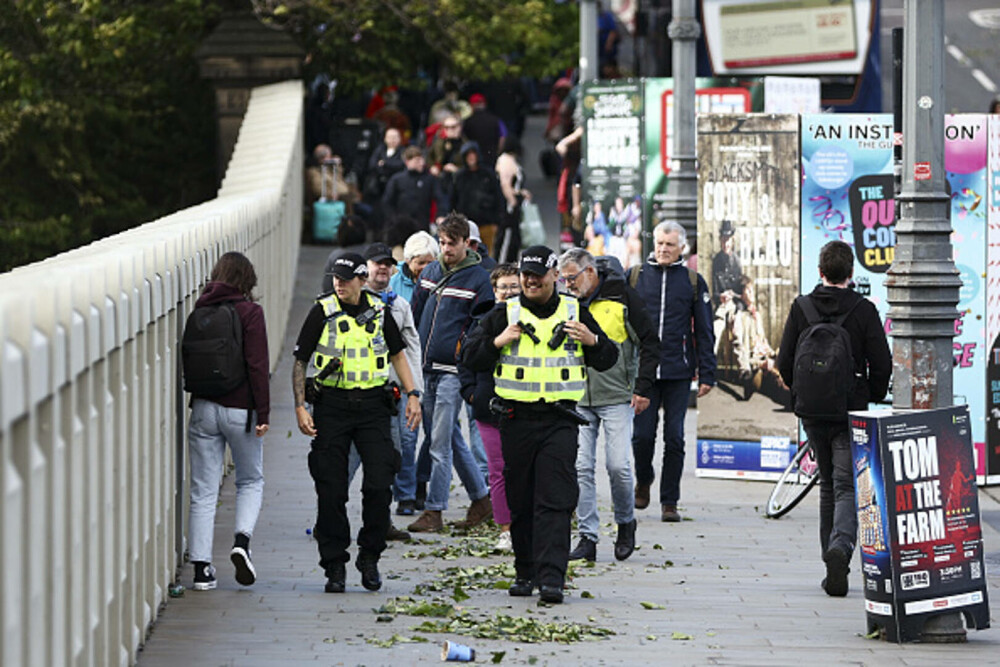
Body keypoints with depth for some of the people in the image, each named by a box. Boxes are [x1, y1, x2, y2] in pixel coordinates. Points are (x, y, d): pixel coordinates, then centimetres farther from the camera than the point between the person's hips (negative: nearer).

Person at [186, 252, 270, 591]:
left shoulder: (201, 310, 4)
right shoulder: (249, 312, -8)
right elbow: (258, 365, -13)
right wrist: (263, 412, -10)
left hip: (203, 407, 3)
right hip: (239, 409, -3)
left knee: (203, 490, 5)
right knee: (251, 481, 15)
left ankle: (201, 567, 1)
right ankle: (242, 539, -8)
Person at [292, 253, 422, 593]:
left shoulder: (379, 310, 5)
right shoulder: (323, 312, -3)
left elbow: (397, 353, 17)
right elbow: (300, 361, 1)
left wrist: (412, 394, 7)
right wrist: (300, 407, -7)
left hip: (372, 405, 2)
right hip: (332, 405, -2)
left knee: (379, 484, -7)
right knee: (331, 490, -1)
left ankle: (370, 556, 10)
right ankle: (334, 566, 8)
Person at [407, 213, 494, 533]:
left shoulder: (478, 279, -5)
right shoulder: (430, 272, 12)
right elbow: (415, 314, 19)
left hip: (452, 371, -7)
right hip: (427, 368, 7)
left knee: (440, 443, -7)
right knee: (451, 438, 12)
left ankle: (434, 511, -3)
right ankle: (481, 500, 23)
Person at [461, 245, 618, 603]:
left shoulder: (575, 314, 10)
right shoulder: (504, 315, 8)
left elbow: (607, 360, 15)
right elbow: (470, 358, 5)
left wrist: (593, 341, -7)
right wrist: (497, 342, -12)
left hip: (559, 422, -1)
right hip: (516, 420, 1)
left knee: (555, 500, -11)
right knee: (520, 502, 7)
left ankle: (551, 577, -16)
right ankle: (525, 572, 20)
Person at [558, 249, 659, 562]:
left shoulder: (622, 297, -4)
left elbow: (650, 344, 0)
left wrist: (643, 389, -6)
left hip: (616, 398, -4)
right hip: (578, 400, 4)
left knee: (618, 465, -10)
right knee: (581, 467, -2)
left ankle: (625, 522, 14)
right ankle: (587, 537, 2)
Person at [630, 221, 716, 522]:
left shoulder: (693, 282, 8)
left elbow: (704, 331, 9)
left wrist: (706, 374, 3)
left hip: (678, 373, 0)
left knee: (674, 438, -1)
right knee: (642, 434, -4)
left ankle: (669, 502, 7)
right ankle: (643, 481, 25)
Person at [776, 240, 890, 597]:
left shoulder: (801, 308, 0)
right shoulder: (864, 310, -7)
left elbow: (784, 361, 0)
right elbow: (882, 364, -8)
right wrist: (872, 399, 10)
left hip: (813, 414, 3)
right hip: (851, 413, -3)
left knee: (828, 485, 17)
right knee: (847, 487, -4)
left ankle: (832, 559, 17)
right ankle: (840, 547, -30)